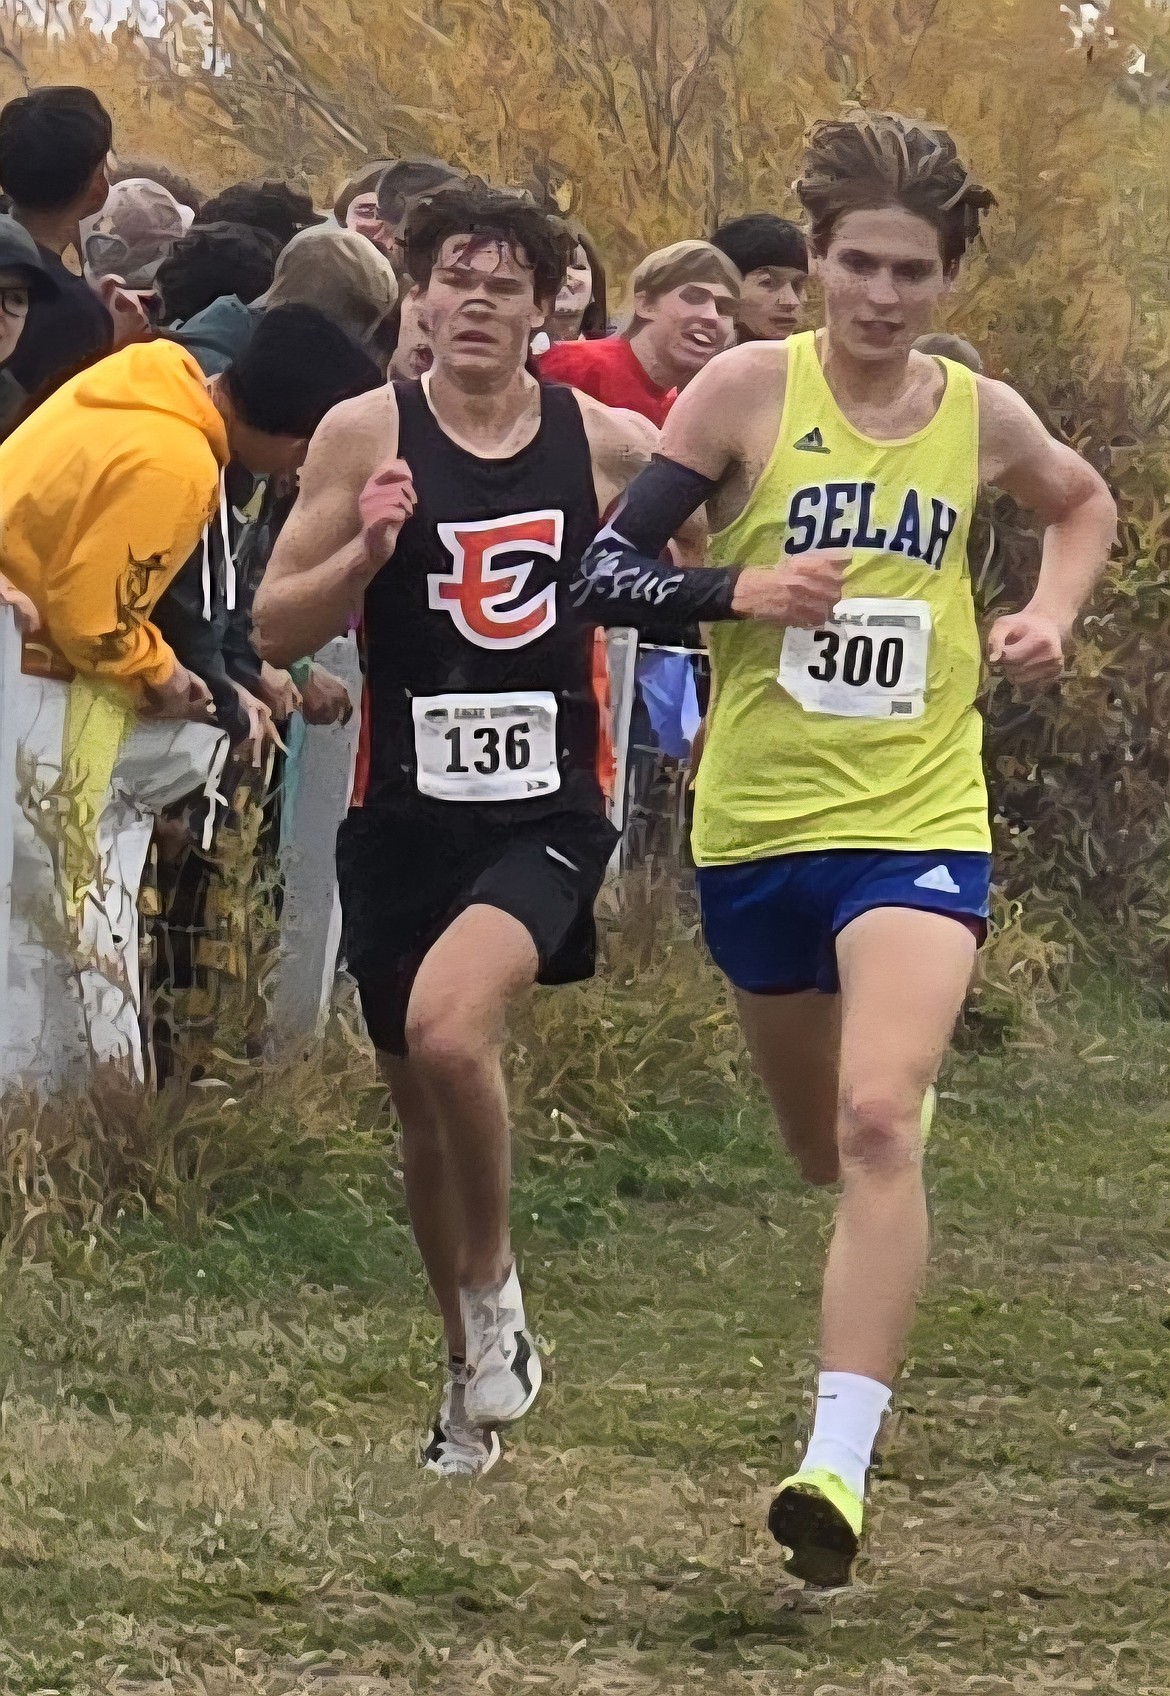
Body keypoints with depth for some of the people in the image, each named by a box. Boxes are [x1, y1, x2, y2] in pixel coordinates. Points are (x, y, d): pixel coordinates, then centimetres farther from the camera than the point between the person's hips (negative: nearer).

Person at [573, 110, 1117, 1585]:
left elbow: (1084, 505, 24)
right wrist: (738, 590, -24)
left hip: (918, 821, -1)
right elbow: (609, 563, -7)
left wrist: (1052, 610, 6)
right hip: (756, 825, 1)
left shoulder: (982, 418, 1)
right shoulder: (750, 391, -6)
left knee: (877, 1123, -23)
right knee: (823, 1145, 19)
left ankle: (840, 1464, -27)